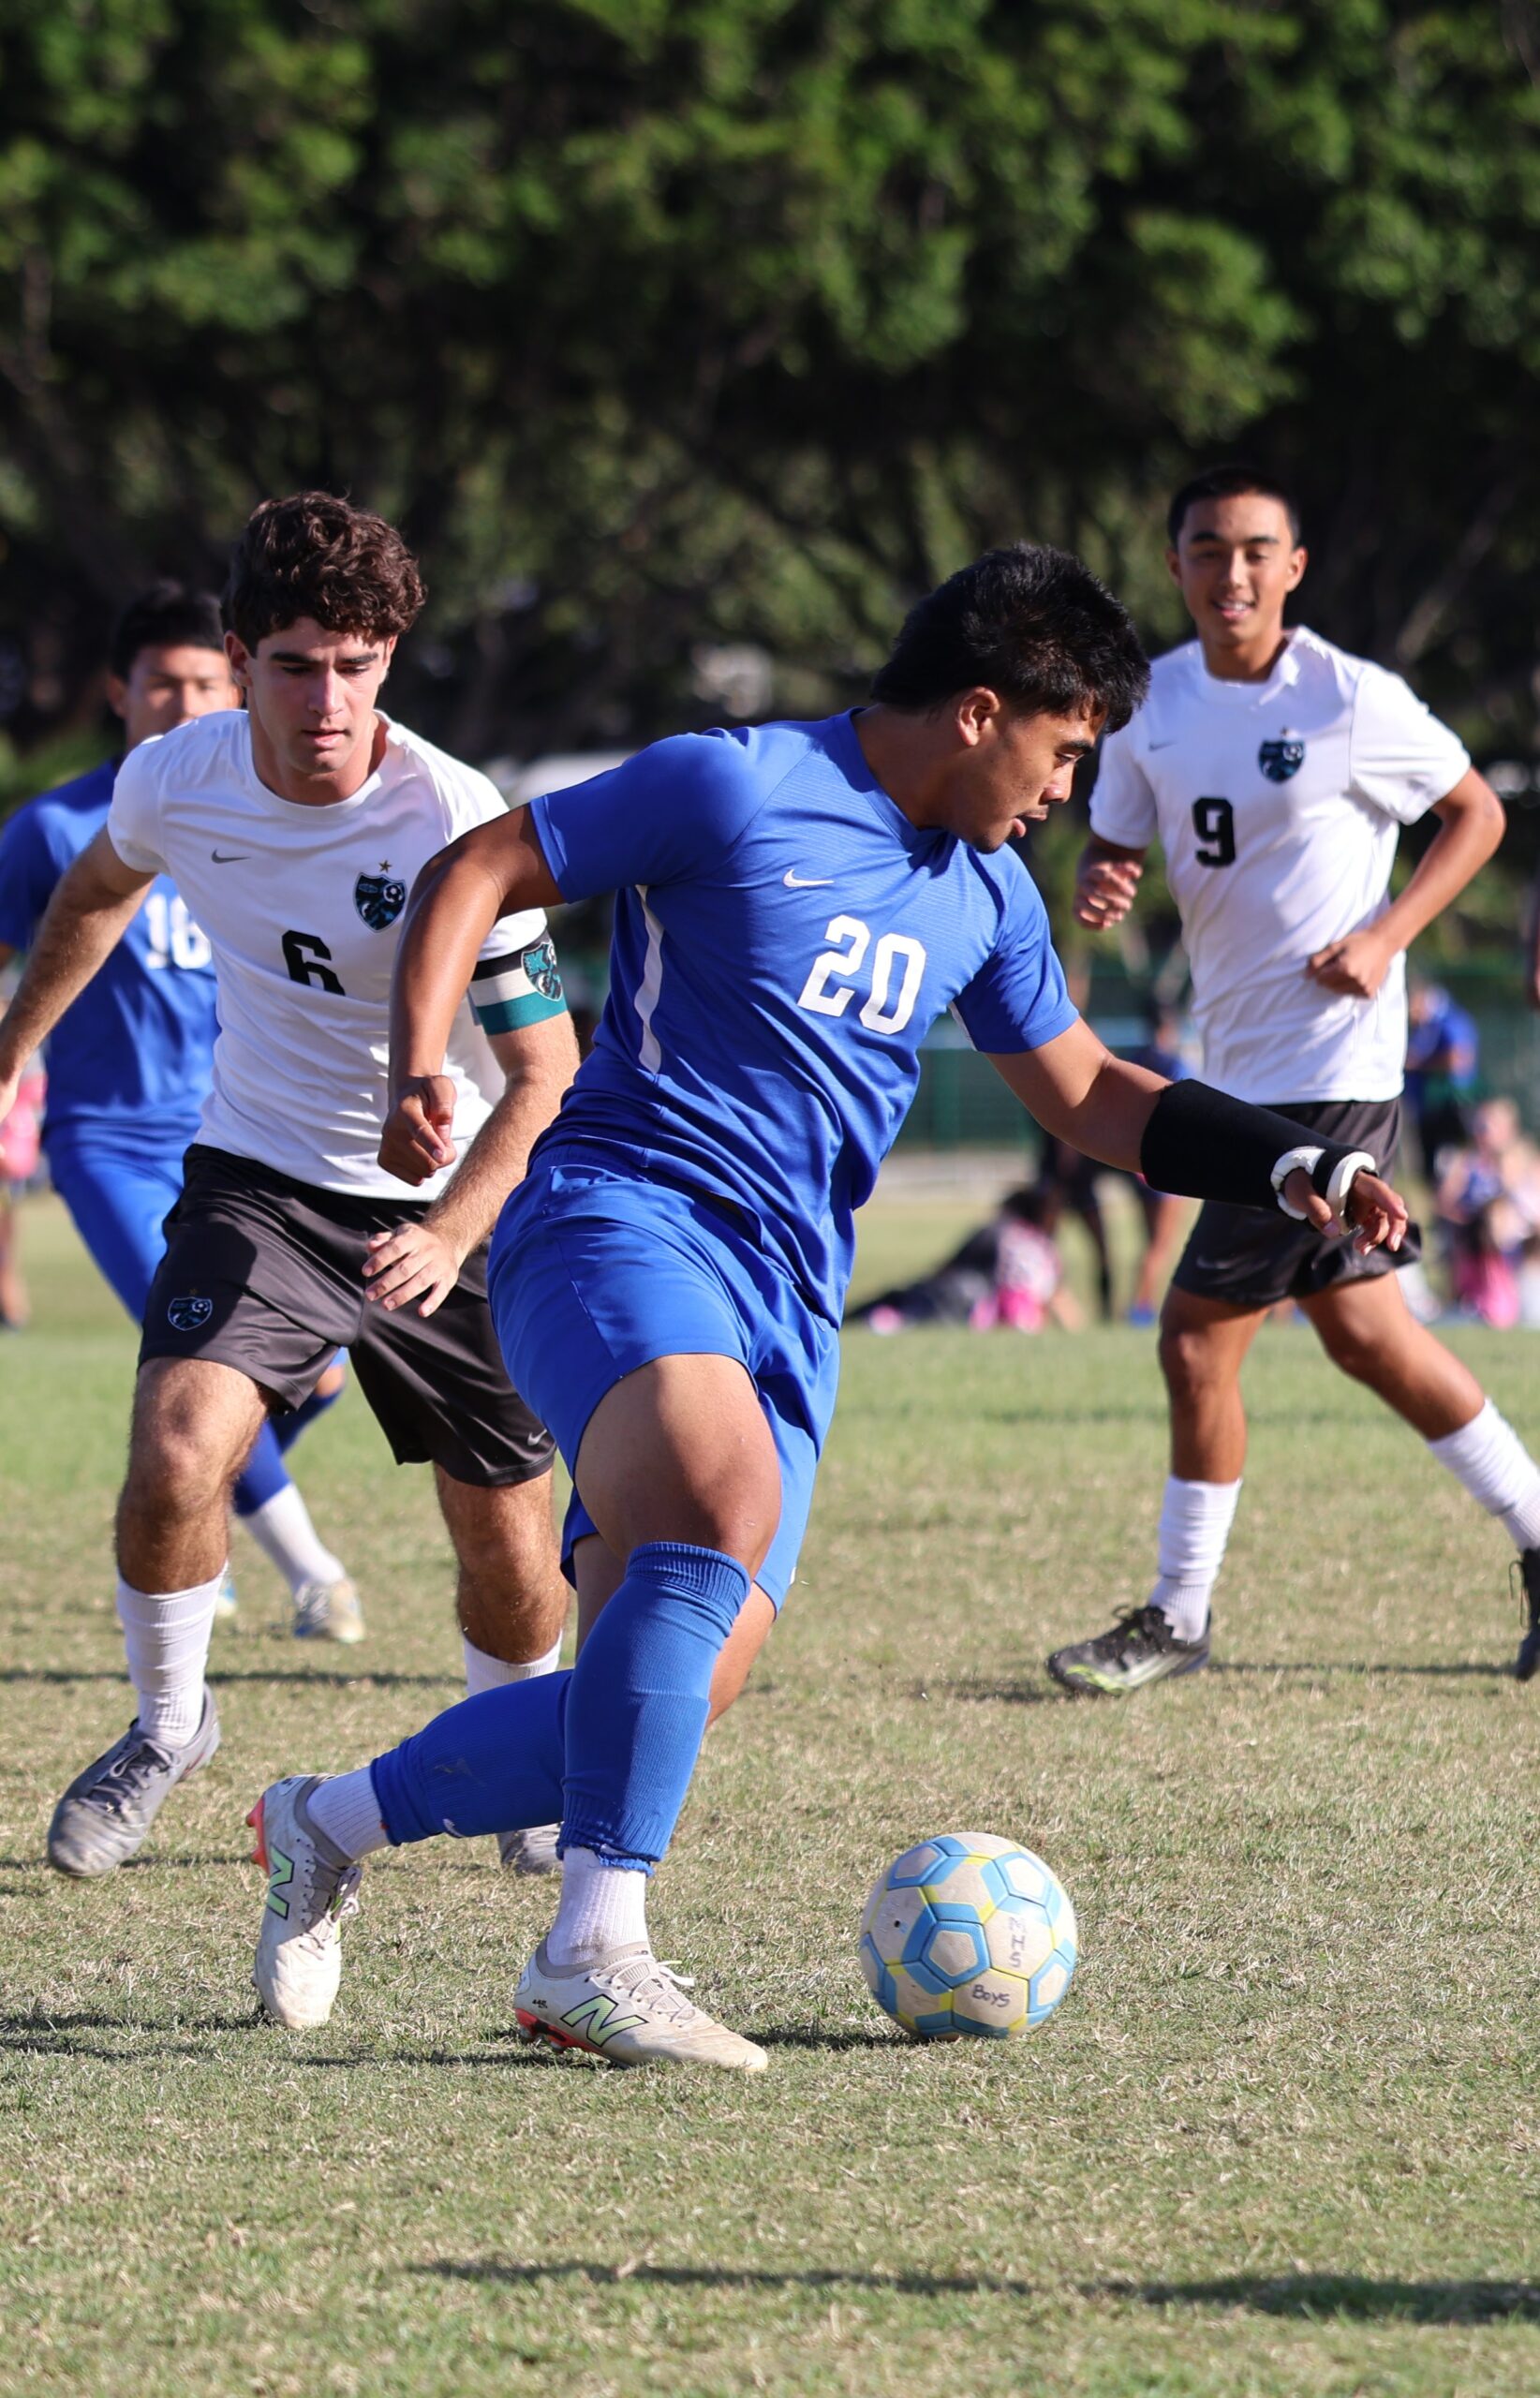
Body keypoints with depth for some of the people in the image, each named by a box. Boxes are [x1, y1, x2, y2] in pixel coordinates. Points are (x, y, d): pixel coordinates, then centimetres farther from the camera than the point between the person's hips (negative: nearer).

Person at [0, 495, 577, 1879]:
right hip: (258, 1179, 2)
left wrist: (453, 1233, -33)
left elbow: (545, 1067, -19)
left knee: (506, 1543, 3)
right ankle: (167, 1725, 5)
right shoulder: (175, 781, -12)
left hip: (443, 1202, -1)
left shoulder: (450, 822, -24)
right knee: (175, 1458, -22)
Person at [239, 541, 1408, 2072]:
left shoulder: (984, 895, 17)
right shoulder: (732, 788, -5)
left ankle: (328, 1828, 15)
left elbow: (1090, 1098, 27)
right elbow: (474, 874, -1)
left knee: (670, 1696, -6)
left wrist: (1293, 1168, 14)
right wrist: (417, 1069, -15)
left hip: (787, 1307, 7)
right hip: (618, 1215, -7)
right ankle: (596, 1948, -35)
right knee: (725, 1504, -35)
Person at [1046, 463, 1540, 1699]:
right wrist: (1099, 888, -13)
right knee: (1364, 1330, 16)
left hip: (1332, 1066, -7)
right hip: (1240, 1064, 7)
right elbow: (1115, 847, 11)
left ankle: (1179, 1616, 6)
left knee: (1199, 1336, -8)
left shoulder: (1352, 700, -13)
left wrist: (1386, 937, -14)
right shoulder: (1152, 703, 4)